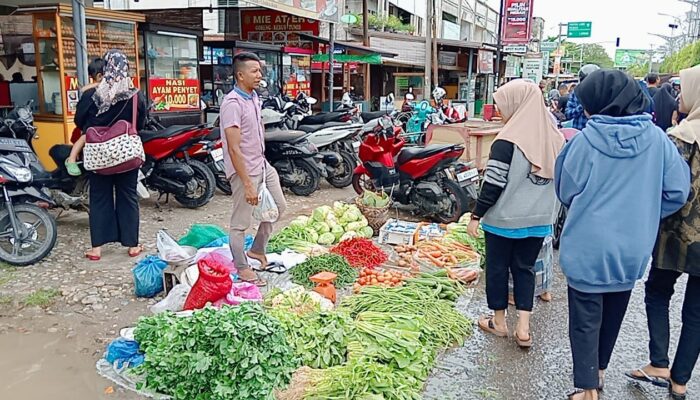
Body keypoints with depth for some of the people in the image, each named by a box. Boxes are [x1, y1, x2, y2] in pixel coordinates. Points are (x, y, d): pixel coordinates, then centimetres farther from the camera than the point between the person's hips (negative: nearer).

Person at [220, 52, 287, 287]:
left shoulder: (254, 97, 7)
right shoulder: (233, 103, -21)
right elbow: (234, 148, -24)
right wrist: (247, 184, -25)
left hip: (263, 165, 10)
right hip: (244, 170, -10)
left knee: (279, 206, 19)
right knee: (241, 222, 2)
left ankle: (257, 250, 32)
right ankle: (242, 268, 17)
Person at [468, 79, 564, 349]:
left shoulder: (508, 141, -18)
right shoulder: (553, 136, 1)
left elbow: (493, 184, -18)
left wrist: (476, 215, -8)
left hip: (504, 218, -5)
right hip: (539, 219, 6)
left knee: (497, 268, 12)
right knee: (525, 268, 16)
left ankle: (499, 322, 26)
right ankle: (523, 328, 14)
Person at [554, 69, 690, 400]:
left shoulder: (586, 139, -15)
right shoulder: (656, 138, -7)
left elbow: (567, 192, -5)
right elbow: (677, 190, -3)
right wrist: (642, 215, 10)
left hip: (588, 247, -4)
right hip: (633, 248, 4)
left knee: (586, 319, 8)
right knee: (613, 314, 22)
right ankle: (599, 370, 41)